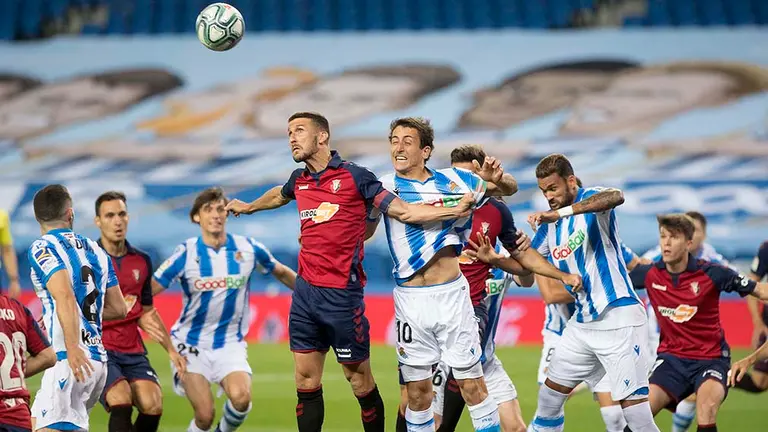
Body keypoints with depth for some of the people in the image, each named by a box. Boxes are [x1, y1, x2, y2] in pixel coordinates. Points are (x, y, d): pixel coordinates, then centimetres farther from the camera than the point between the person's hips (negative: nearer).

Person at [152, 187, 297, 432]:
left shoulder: (248, 249, -3)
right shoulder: (186, 253, -9)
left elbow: (282, 273, 15)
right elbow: (147, 291, -9)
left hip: (230, 343, 1)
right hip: (191, 343, -1)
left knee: (241, 398, -25)